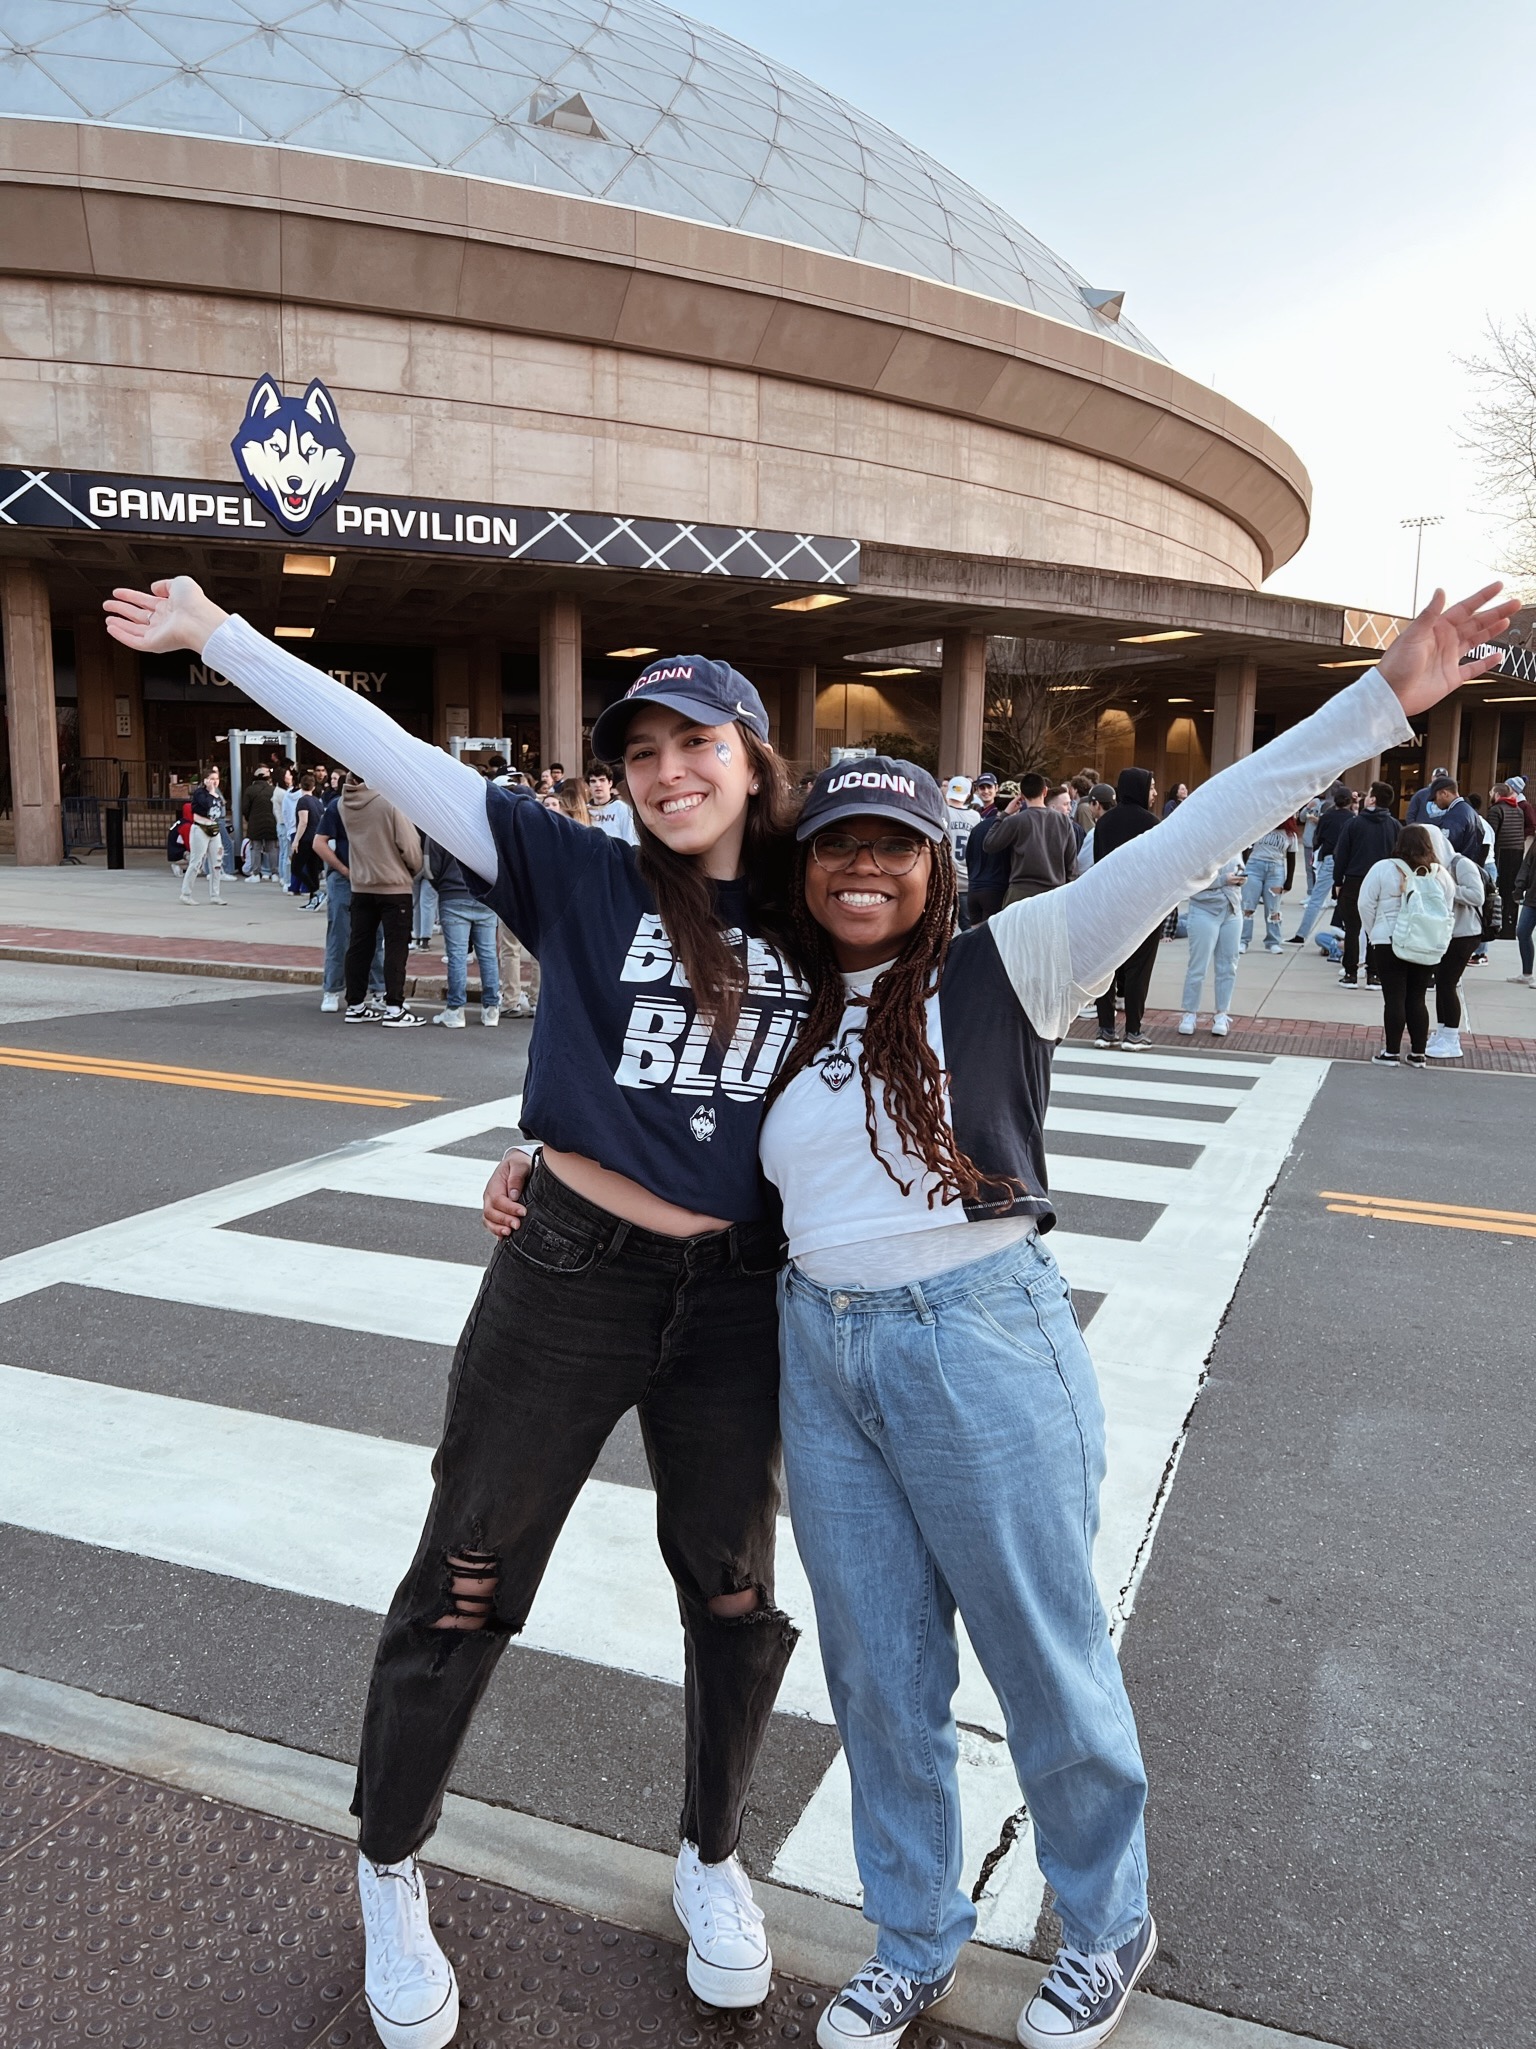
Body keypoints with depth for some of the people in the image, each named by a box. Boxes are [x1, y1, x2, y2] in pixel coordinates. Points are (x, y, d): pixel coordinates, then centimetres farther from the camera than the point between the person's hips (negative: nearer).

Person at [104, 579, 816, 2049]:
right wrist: (215, 633, -10)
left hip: (736, 1301, 3)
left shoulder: (815, 922, 2)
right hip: (566, 1278, -2)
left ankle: (710, 1862, 43)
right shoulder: (583, 879, -5)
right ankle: (388, 1873, 38)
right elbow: (390, 754, -9)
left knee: (732, 1598, 16)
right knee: (464, 1586, 11)